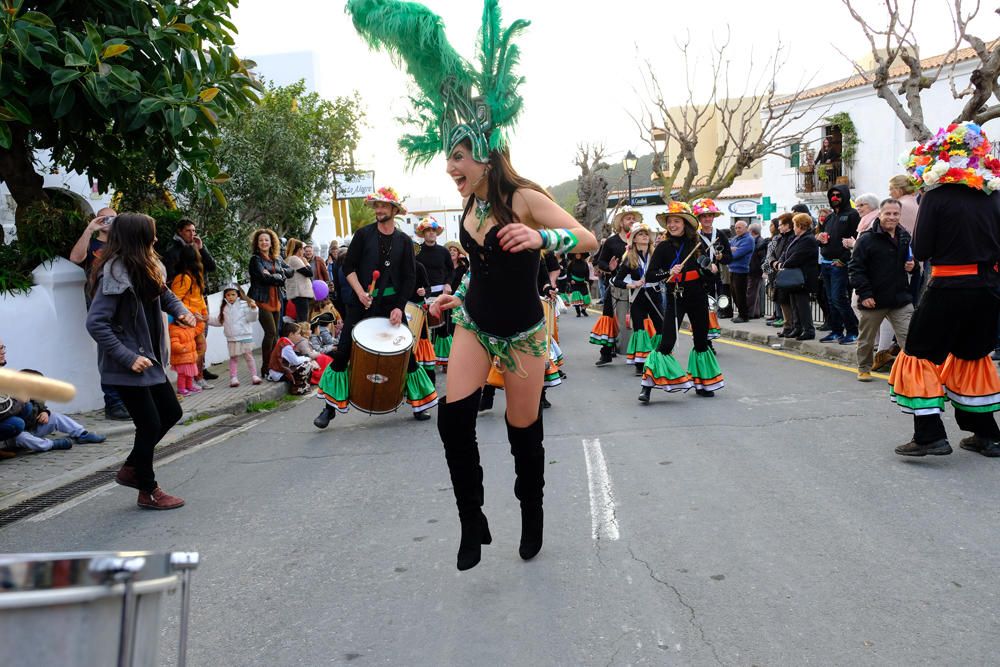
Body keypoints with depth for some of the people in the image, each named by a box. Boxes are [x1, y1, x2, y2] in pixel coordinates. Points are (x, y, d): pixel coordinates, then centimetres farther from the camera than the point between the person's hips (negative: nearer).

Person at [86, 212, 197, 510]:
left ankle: (131, 469, 31)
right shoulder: (115, 273, -22)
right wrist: (128, 358, -26)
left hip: (149, 359, 9)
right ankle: (148, 492, 18)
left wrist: (180, 311, 2)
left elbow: (165, 294, 24)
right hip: (128, 365, -9)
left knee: (171, 412, 15)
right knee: (150, 424, 0)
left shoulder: (146, 269, 6)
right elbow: (95, 323, -25)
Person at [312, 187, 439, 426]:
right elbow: (348, 267, 0)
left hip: (391, 303, 1)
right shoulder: (364, 234, 1)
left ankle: (418, 403, 17)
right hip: (361, 302, -1)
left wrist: (399, 307, -8)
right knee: (343, 352, -3)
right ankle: (330, 407, 6)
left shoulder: (404, 241, 4)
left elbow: (409, 278, 3)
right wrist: (360, 292, -15)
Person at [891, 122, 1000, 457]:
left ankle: (929, 435, -7)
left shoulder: (936, 196, -8)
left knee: (921, 354, 1)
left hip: (949, 287, -6)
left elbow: (921, 251, -9)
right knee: (973, 355, 18)